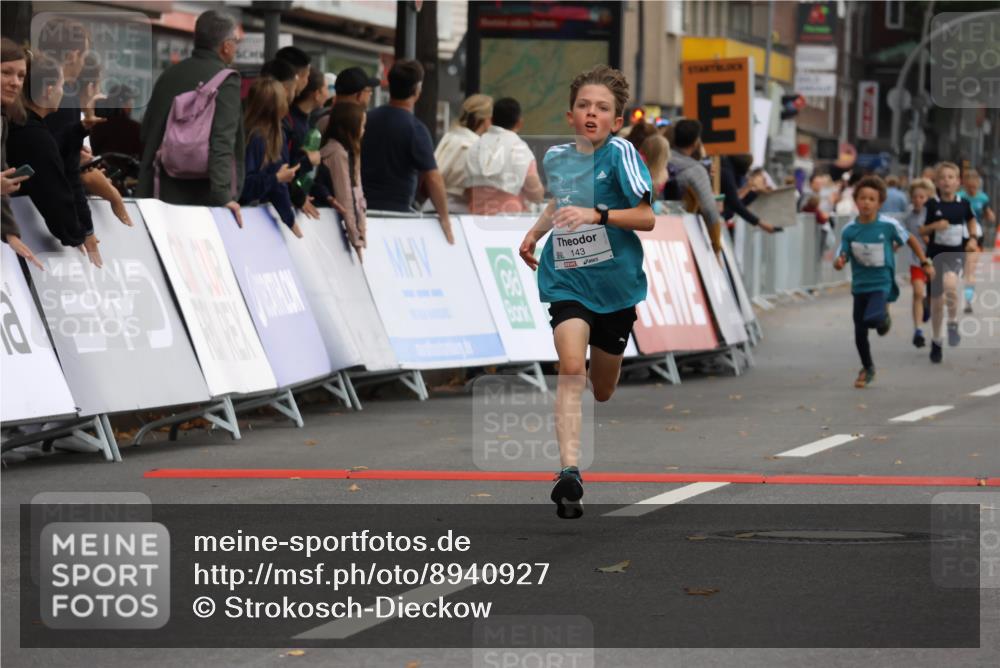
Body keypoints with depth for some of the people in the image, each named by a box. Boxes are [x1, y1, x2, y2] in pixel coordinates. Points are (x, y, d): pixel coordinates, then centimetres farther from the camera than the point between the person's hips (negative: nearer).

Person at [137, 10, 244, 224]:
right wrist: (223, 195, -25)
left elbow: (148, 136, 16)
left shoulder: (169, 75, 11)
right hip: (206, 196, -6)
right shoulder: (225, 80, -10)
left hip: (171, 192, 6)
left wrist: (143, 193, 24)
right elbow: (222, 141, -21)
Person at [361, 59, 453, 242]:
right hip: (397, 211, -6)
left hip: (362, 207, 6)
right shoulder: (414, 129, -12)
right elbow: (432, 178, -14)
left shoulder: (368, 119, 6)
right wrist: (444, 219, -6)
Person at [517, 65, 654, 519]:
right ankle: (569, 474, -29)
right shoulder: (556, 157, 5)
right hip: (566, 280, 2)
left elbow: (647, 217, -15)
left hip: (614, 282, -2)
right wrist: (535, 232, 18)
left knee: (603, 391, 12)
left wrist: (596, 215, -25)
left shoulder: (620, 154, -10)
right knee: (571, 370, -22)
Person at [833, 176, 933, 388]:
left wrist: (925, 263, 5)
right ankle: (867, 368, 34)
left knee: (873, 318, -30)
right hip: (860, 284, 3)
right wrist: (839, 262, -27)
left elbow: (910, 240, 4)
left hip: (882, 282, -3)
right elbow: (842, 257, -3)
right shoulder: (850, 230, -7)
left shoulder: (888, 225, -12)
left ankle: (884, 317, 9)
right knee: (859, 333, 9)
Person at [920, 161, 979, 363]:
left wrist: (973, 238, 4)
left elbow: (971, 220, 19)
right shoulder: (931, 204, -6)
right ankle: (936, 341, 28)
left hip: (956, 253, -1)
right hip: (936, 254, 1)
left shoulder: (963, 204, -1)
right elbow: (920, 230, -3)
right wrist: (934, 226, -21)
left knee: (950, 285, -32)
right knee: (937, 301, 8)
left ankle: (953, 323, -7)